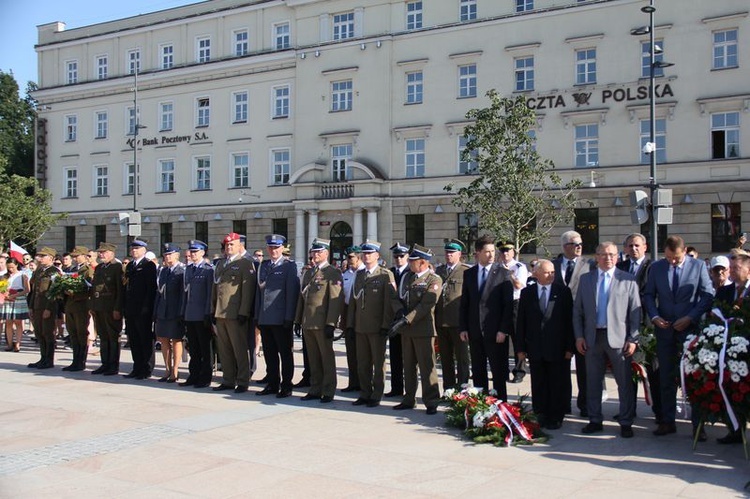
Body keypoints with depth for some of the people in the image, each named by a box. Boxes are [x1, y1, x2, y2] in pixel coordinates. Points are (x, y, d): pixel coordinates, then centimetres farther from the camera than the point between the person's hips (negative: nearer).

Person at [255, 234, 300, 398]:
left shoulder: (289, 266, -3)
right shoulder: (263, 266, 15)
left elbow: (292, 292, -8)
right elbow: (259, 290, 16)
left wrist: (289, 318, -13)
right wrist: (257, 315, 10)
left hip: (281, 319, -6)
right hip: (264, 318, 6)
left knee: (285, 353, 2)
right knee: (269, 353, 11)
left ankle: (286, 386, 8)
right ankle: (273, 384, 20)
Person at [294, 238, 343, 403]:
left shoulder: (333, 273, -5)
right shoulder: (308, 273, 18)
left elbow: (336, 299, -11)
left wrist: (331, 323, -17)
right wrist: (298, 320, 13)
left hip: (323, 323, -6)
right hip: (307, 323, 6)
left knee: (327, 358, 1)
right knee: (313, 359, 11)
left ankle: (328, 392, 8)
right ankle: (315, 390, 19)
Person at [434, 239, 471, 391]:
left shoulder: (466, 271, -3)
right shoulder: (438, 270, 14)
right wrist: (434, 319, 10)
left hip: (458, 322, -5)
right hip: (441, 322, 6)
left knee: (462, 358, 3)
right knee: (445, 358, 12)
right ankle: (448, 390, 20)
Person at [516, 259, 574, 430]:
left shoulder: (563, 291, 0)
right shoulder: (526, 292, 5)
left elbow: (570, 320, -1)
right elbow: (521, 321, 5)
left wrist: (570, 346, -6)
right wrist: (521, 347, 1)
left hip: (558, 348, -1)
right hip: (535, 348, 1)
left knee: (558, 385, 5)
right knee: (538, 385, 9)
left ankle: (556, 418, 17)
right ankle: (540, 417, 20)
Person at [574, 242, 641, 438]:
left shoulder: (628, 280, 2)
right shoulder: (585, 279, 10)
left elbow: (635, 312, -1)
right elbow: (577, 310, 10)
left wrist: (633, 339, -8)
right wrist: (579, 336, 2)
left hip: (618, 338, -3)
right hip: (592, 338, 3)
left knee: (625, 383, 2)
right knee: (593, 382, 10)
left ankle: (626, 423, 12)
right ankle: (595, 420, 21)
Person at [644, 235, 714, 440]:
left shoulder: (698, 266, -1)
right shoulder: (656, 267, 5)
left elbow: (708, 296, -3)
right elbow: (648, 295, 8)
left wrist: (690, 318, -12)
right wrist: (654, 316, -8)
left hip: (691, 328, -2)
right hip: (665, 329, 2)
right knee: (666, 378, 7)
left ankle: (698, 424, 10)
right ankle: (667, 422, 15)